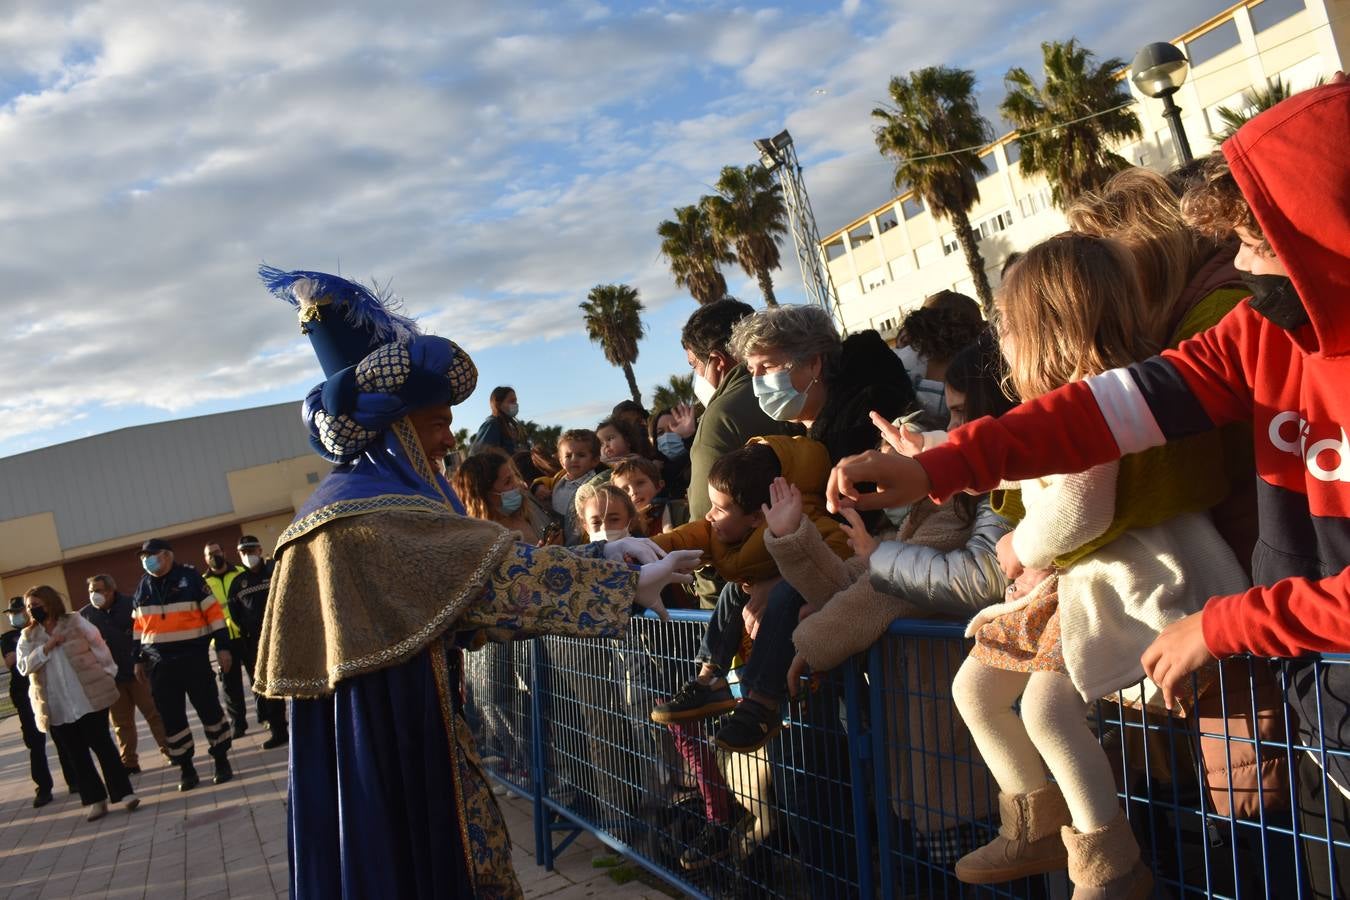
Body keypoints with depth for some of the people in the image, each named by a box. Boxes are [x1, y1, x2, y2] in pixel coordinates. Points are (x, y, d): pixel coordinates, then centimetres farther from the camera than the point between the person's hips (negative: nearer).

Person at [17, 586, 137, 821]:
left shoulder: (75, 622, 1)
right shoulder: (29, 636, 9)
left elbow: (98, 646, 3)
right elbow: (24, 665, -4)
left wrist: (107, 674, -1)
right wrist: (47, 647, -14)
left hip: (90, 699, -3)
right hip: (57, 708, 3)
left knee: (102, 746, -3)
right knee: (77, 755, 6)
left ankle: (124, 793, 1)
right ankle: (96, 799, 14)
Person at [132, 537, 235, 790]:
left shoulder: (190, 578, -5)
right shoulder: (143, 587, 9)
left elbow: (213, 612, -5)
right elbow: (138, 626, 16)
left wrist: (223, 646, -8)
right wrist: (139, 659, 15)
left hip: (194, 657, -4)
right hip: (160, 663, 4)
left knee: (209, 709, 3)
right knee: (171, 717, 5)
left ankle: (222, 760, 16)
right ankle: (185, 767, 15)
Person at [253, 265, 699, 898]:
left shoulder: (373, 497, 11)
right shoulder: (372, 513, -21)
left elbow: (478, 571, 8)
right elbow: (496, 574, -23)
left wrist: (598, 558, -1)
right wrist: (626, 583, -16)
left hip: (401, 729, 9)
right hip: (382, 744, -9)